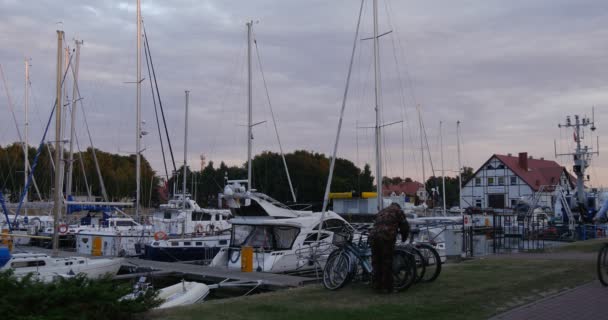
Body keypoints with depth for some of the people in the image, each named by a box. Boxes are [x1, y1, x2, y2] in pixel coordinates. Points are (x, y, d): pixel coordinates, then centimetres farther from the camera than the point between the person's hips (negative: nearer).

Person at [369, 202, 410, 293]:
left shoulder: (381, 212, 32)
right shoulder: (398, 211, 16)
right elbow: (405, 226, 10)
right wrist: (403, 238, 28)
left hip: (373, 236, 5)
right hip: (387, 237, -5)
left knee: (376, 262, 16)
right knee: (387, 263, 2)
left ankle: (376, 285, 22)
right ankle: (386, 287, 6)